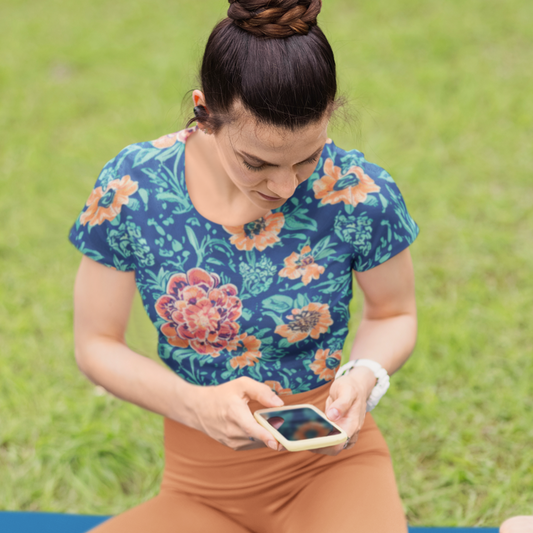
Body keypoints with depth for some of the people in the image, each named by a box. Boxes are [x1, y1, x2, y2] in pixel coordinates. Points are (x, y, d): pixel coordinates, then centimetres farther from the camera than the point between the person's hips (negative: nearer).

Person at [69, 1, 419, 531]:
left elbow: (392, 314, 6)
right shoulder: (130, 189, -13)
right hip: (202, 488, 2)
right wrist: (196, 405, -21)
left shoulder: (360, 194, -13)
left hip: (329, 461, -1)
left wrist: (365, 376, -17)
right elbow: (97, 344, -3)